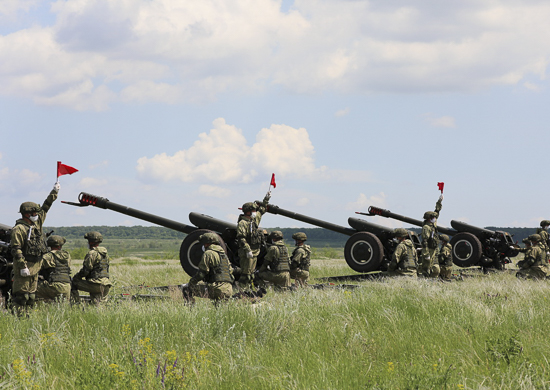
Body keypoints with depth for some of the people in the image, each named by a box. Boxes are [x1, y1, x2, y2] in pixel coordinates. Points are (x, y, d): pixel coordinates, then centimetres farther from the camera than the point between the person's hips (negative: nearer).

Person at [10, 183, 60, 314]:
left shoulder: (36, 223, 12)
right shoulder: (19, 229, -14)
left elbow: (45, 208, 24)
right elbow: (16, 249, -17)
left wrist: (54, 193, 25)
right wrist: (22, 266, -22)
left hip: (35, 267, 9)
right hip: (25, 266, -9)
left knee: (31, 297, 11)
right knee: (21, 296, -8)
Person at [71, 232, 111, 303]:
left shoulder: (92, 253, -10)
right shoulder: (105, 253, 19)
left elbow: (85, 270, -13)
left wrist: (76, 276, 4)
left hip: (96, 283, -8)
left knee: (74, 282, 4)